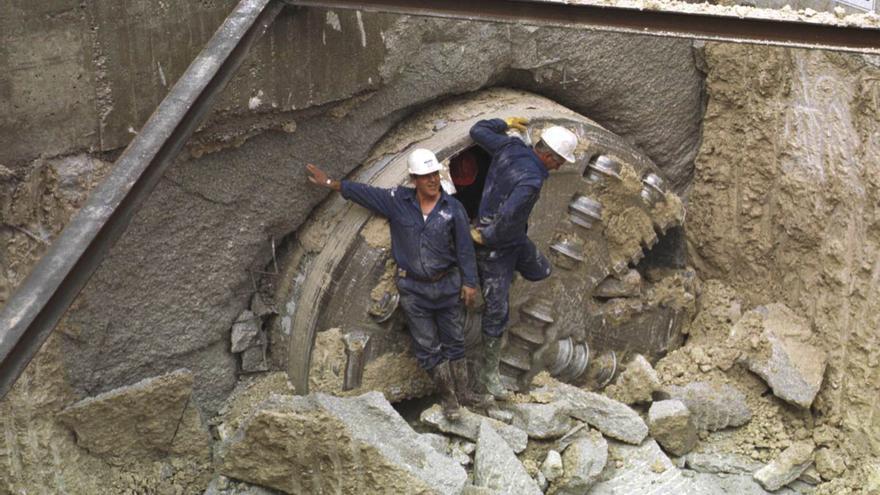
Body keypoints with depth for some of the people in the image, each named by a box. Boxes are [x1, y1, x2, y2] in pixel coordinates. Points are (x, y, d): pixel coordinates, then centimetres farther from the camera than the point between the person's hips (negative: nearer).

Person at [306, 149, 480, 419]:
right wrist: (330, 183, 8)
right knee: (427, 346, 5)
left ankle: (462, 391, 24)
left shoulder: (453, 208, -7)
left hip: (447, 285, -1)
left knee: (454, 341, 10)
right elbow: (364, 192, 4)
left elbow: (464, 248, -4)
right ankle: (448, 396, 18)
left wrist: (469, 282, -4)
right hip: (413, 288, 1)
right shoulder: (397, 201, -5)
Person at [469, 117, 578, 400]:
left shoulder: (509, 147, -10)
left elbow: (477, 130, 3)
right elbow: (507, 219, -39)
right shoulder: (530, 181, -34)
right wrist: (487, 237, -21)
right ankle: (489, 374, 17)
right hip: (496, 248, -9)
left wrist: (505, 124, 17)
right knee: (497, 313, 3)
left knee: (541, 271, 28)